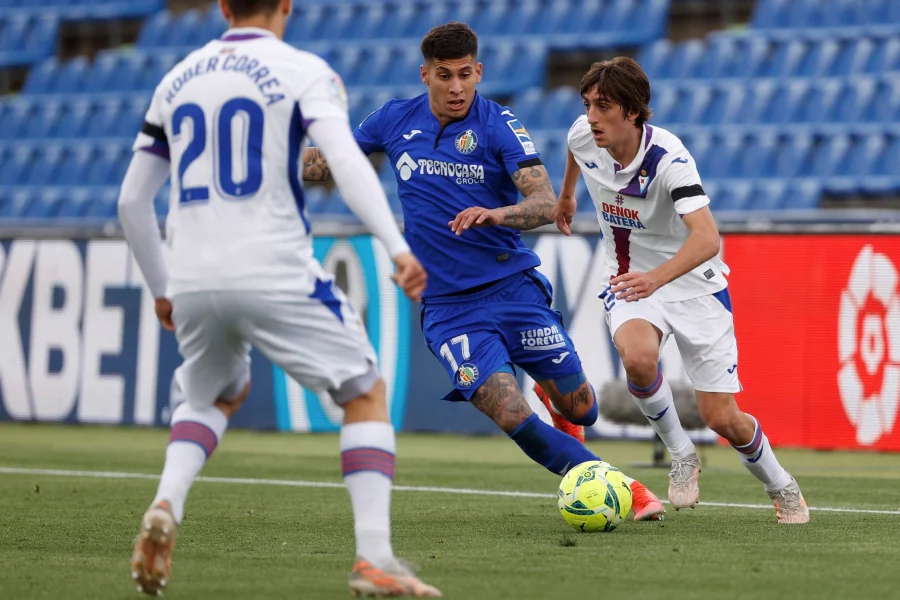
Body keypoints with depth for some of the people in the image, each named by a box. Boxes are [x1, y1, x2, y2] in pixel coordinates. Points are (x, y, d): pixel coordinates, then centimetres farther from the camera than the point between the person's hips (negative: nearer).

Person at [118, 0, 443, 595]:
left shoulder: (178, 79, 17)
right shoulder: (303, 72, 2)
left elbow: (132, 200, 20)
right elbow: (346, 159, -17)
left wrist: (162, 289, 31)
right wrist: (398, 246, -24)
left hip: (194, 280, 5)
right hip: (276, 273, -5)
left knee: (216, 395, 31)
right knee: (366, 394, 10)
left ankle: (166, 508, 4)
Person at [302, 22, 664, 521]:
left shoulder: (498, 125, -8)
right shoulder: (395, 120, 2)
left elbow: (546, 203, -19)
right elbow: (326, 161, 20)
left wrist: (495, 214, -37)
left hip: (513, 287, -1)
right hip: (448, 307, 1)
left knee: (578, 408, 4)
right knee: (512, 415, -18)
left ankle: (554, 392, 43)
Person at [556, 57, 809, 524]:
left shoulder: (669, 159, -30)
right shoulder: (584, 136, -12)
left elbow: (707, 238, -44)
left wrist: (657, 277, -60)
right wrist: (566, 195, 34)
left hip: (693, 285, -4)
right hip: (629, 282, 4)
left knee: (722, 419, -4)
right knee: (637, 357, -32)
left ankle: (781, 488, 27)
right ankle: (681, 455, -7)